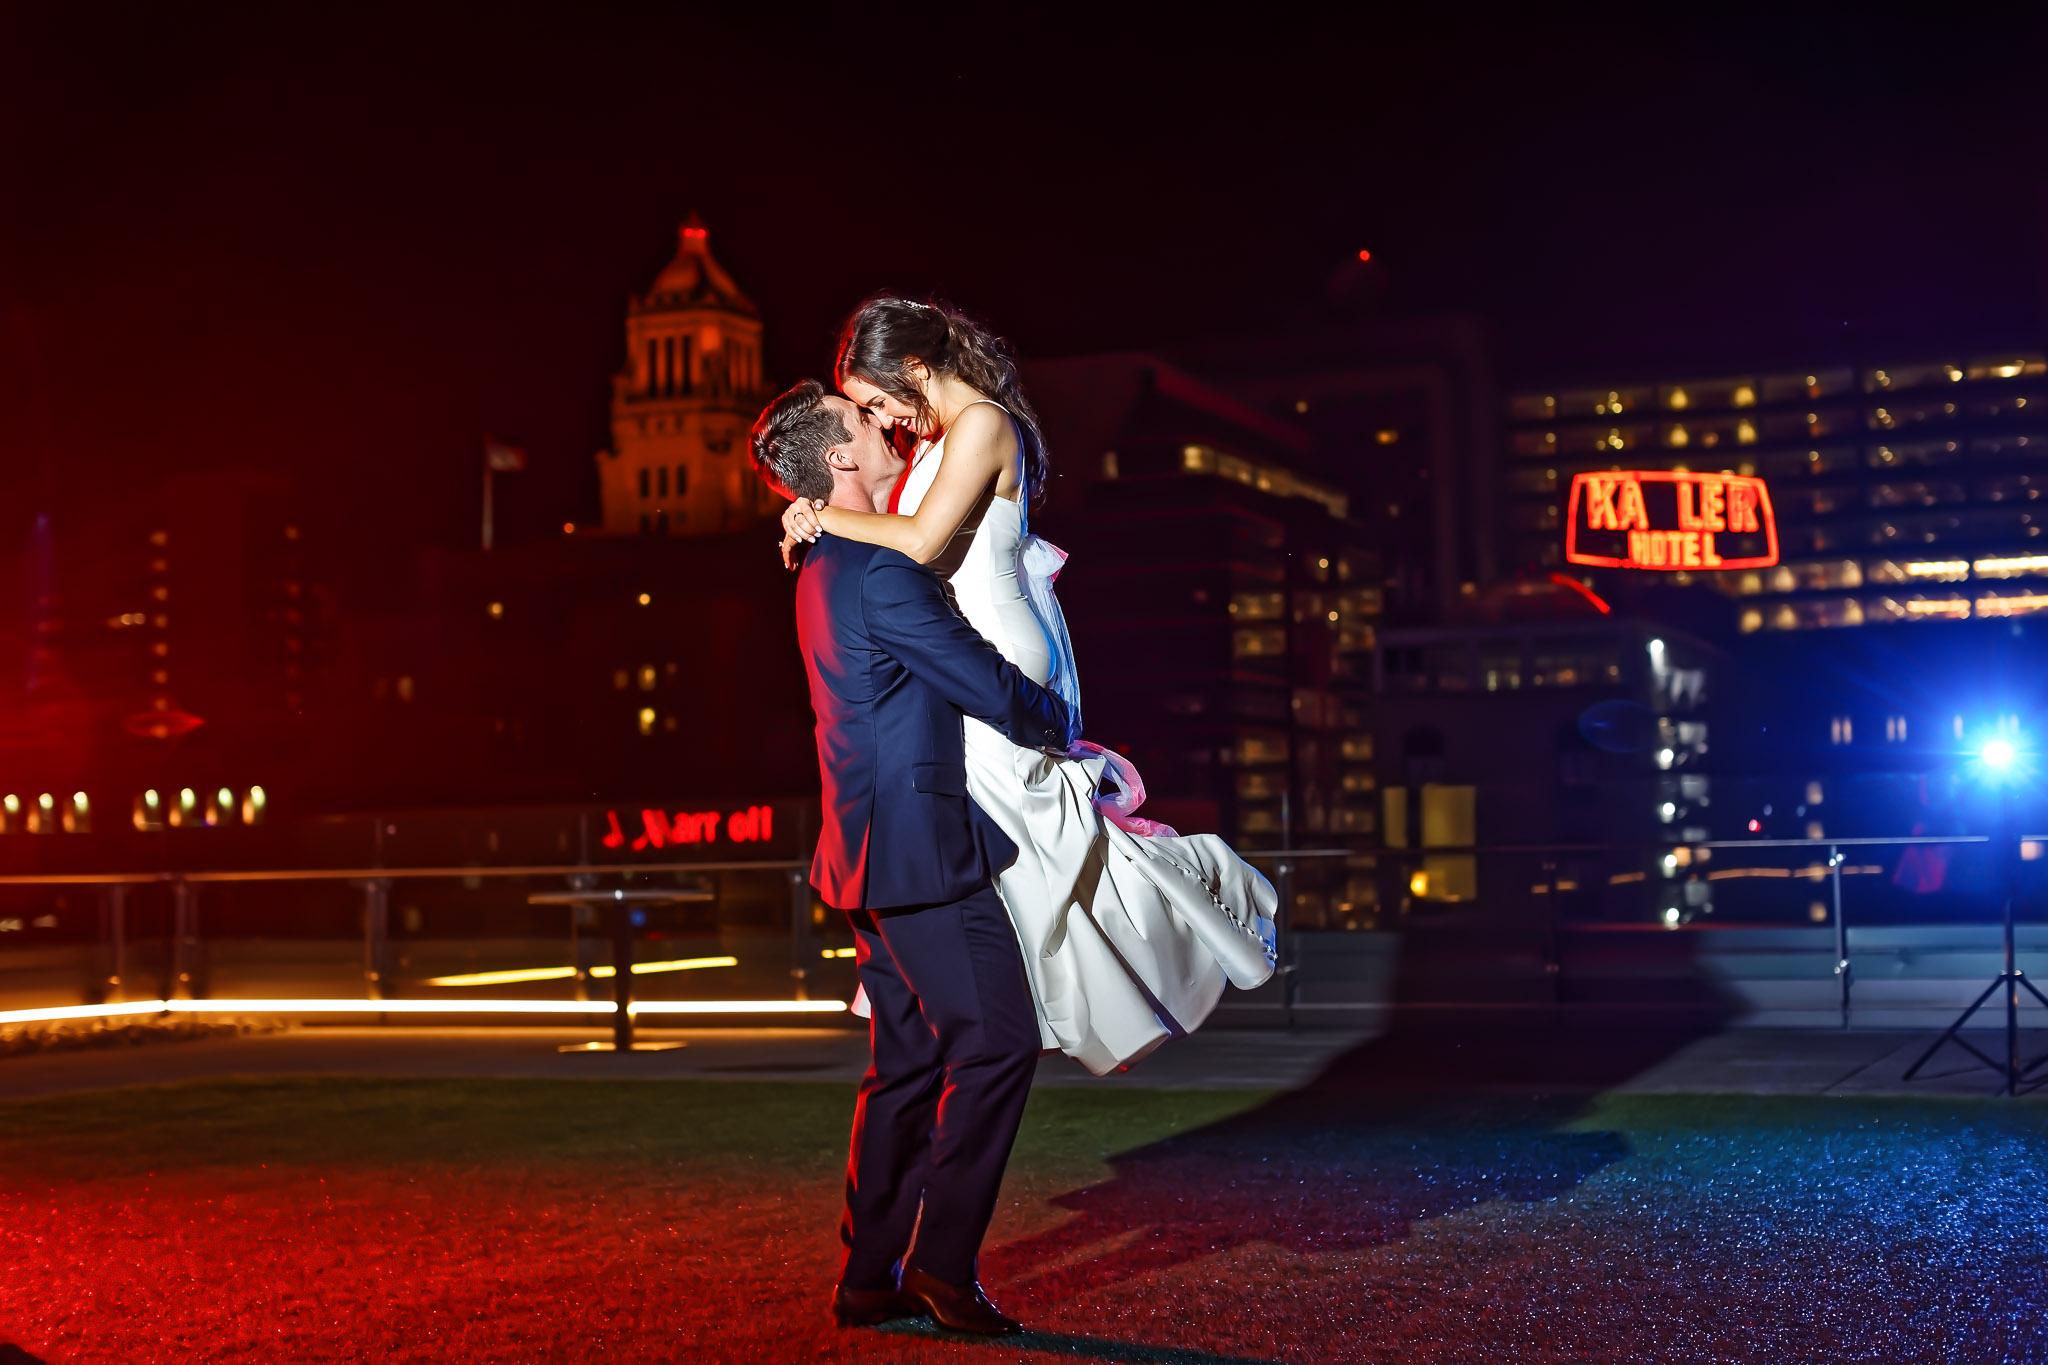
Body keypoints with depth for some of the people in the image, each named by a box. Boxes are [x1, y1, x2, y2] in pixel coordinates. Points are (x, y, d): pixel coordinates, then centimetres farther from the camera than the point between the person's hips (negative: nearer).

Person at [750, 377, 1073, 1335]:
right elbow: (988, 686, -14)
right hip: (921, 842, -10)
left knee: (908, 1060, 13)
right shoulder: (878, 570, -16)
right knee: (997, 1043, -6)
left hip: (877, 849, 10)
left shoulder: (826, 567, 16)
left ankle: (870, 1277, 16)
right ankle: (943, 1262, -3)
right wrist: (1058, 727, 5)